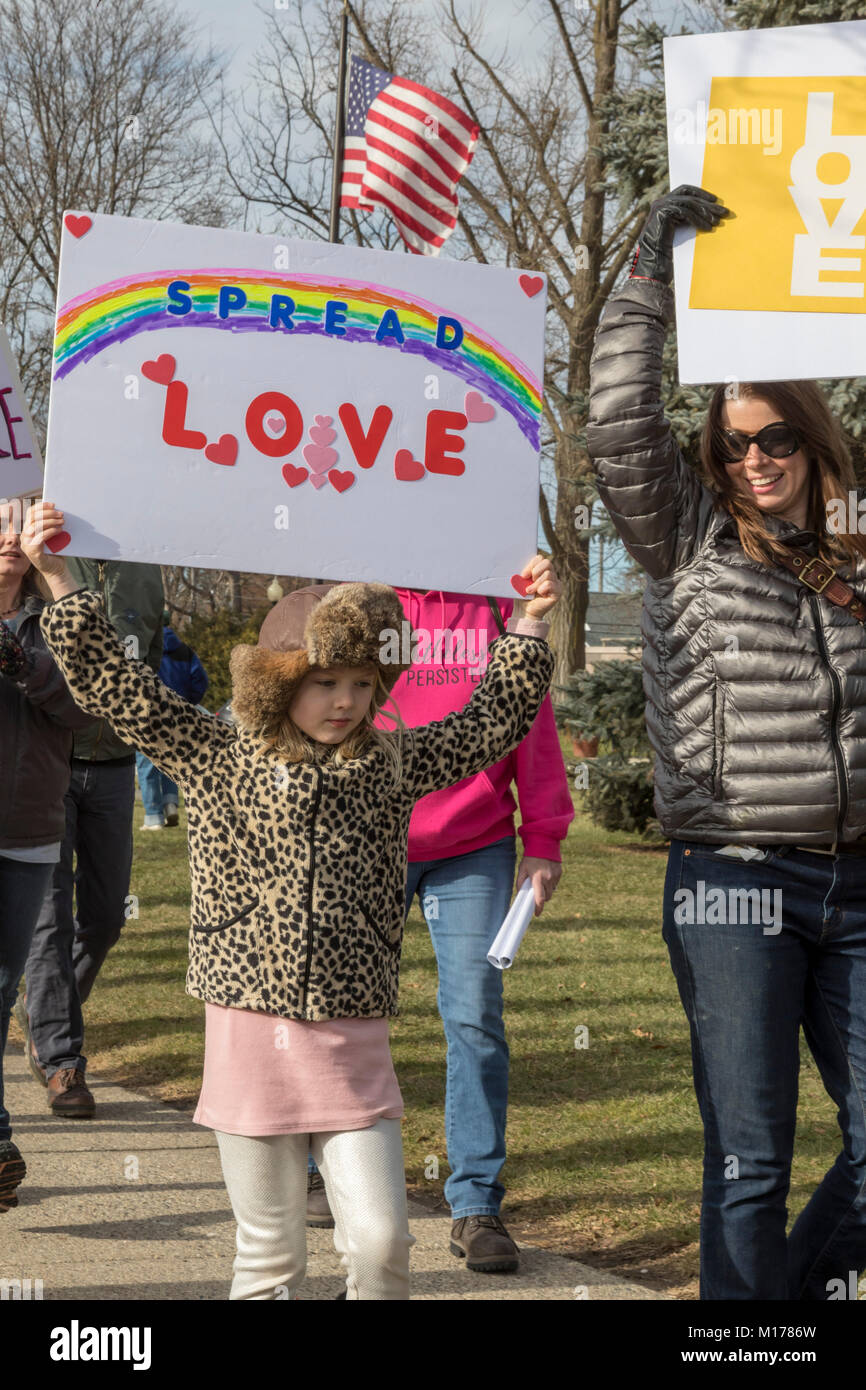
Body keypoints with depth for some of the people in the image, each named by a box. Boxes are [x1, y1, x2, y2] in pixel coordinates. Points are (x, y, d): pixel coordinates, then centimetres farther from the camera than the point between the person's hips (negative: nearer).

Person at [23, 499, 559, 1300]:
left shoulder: (392, 766, 8)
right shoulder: (218, 760, 2)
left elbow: (494, 721, 16)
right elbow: (110, 682, 1)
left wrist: (528, 626, 12)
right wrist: (58, 579, -4)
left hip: (353, 1041, 1)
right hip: (250, 1031, -1)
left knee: (380, 1240, -9)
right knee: (269, 1258, 5)